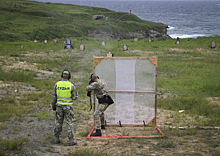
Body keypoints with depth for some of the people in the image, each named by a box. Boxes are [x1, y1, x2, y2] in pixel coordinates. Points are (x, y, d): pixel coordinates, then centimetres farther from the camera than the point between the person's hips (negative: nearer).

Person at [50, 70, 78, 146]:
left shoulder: (57, 84, -4)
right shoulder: (71, 85, -10)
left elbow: (54, 96, 0)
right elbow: (75, 97, -6)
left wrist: (53, 105, 9)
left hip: (59, 105, 3)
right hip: (68, 106, -2)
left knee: (58, 122, 14)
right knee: (70, 123, 2)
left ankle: (57, 139, 19)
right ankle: (71, 140, 1)